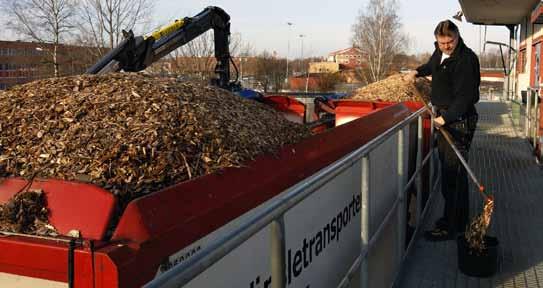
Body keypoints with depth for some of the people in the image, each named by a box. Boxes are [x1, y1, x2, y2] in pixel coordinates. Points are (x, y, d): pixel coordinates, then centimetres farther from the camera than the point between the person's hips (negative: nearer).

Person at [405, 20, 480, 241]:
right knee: (448, 170, 15)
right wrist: (417, 72, 22)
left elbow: (465, 96, -24)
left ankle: (451, 227, -3)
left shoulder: (466, 59, -17)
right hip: (444, 118, 10)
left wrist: (446, 117, -29)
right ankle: (458, 220, 28)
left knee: (454, 173, -9)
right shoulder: (440, 53, 11)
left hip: (459, 121, -10)